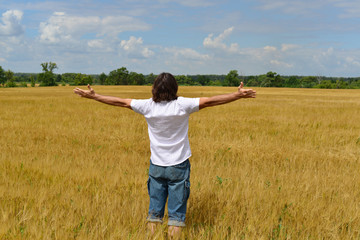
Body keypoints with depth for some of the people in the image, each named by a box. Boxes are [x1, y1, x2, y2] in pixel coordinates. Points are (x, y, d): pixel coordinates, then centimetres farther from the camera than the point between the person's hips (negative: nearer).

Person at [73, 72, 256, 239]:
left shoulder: (148, 106, -7)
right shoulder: (182, 105, -12)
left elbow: (120, 102, 1)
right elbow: (210, 101, -10)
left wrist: (92, 95, 11)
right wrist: (239, 95, -4)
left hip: (156, 166, 2)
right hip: (178, 166, -2)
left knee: (154, 210, 13)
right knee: (176, 213, 4)